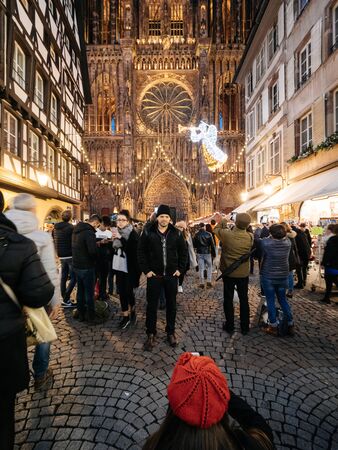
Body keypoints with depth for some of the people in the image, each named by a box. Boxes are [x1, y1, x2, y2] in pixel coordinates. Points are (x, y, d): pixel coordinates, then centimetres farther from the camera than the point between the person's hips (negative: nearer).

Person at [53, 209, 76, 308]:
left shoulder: (55, 228, 8)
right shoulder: (71, 227, -15)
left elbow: (53, 241, 15)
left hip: (61, 256, 8)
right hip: (70, 255, -7)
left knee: (63, 277, 13)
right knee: (73, 278, -2)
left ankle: (64, 298, 20)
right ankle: (66, 300, -4)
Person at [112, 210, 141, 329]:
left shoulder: (133, 233, -12)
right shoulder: (117, 231, 8)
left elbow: (133, 250, -25)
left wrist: (120, 238, -27)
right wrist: (113, 240, -4)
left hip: (129, 268, -6)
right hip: (119, 267, 6)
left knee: (128, 292, 2)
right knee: (121, 292, 10)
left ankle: (132, 311, 28)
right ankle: (125, 316, 24)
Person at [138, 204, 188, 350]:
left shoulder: (176, 233, 0)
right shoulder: (148, 232, -5)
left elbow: (183, 252, 8)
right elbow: (141, 252, -2)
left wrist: (180, 269, 2)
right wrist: (146, 270, -6)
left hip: (171, 275, 2)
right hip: (154, 275, -1)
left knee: (171, 304, 13)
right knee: (152, 305, 8)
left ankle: (170, 332, 32)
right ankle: (151, 334, 26)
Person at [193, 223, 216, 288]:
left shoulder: (196, 235, -5)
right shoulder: (208, 234, -6)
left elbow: (194, 245, -1)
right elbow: (212, 244, -3)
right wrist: (214, 253, 4)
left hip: (199, 253, 1)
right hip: (207, 253, 0)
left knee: (201, 268, 7)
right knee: (209, 267, 15)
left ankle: (201, 283, 10)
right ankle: (209, 282, 10)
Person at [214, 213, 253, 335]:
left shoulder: (226, 234, -21)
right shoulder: (250, 237, -14)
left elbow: (216, 229, 0)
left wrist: (221, 221, 20)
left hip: (228, 272, -2)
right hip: (244, 273, 2)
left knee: (228, 300, 13)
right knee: (244, 300, 16)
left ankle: (229, 326, 25)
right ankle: (245, 327, 29)